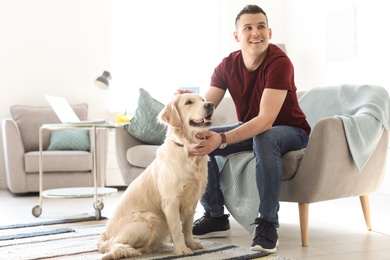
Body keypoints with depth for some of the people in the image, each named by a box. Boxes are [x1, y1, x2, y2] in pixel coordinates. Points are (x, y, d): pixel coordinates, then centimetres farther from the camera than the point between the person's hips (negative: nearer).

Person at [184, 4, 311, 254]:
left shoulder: (279, 62, -26)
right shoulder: (227, 65, -9)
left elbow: (266, 120, -36)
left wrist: (222, 139, -49)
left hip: (290, 132, -6)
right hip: (250, 129, 6)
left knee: (264, 137, -39)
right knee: (199, 137, -12)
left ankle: (267, 224, -27)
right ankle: (216, 217, -2)